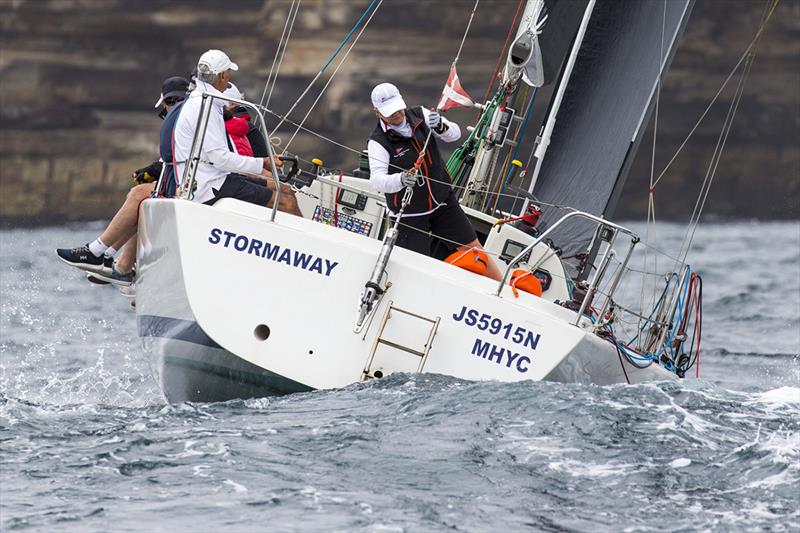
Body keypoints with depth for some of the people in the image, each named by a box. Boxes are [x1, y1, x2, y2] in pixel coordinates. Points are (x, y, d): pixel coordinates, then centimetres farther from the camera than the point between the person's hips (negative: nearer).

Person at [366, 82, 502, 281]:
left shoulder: (419, 115, -5)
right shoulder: (378, 142, -19)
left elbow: (455, 134, -7)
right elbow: (377, 180, -32)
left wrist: (442, 127, -31)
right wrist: (401, 179, -53)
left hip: (443, 201, 4)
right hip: (409, 212, -4)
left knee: (473, 248, 11)